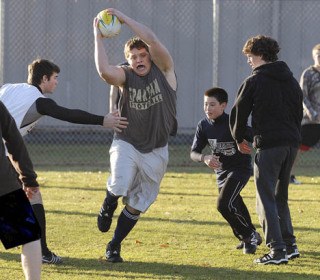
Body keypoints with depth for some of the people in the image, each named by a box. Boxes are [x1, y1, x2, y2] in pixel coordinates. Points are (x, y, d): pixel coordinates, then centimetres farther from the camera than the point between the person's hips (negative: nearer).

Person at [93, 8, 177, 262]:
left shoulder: (164, 70, -6)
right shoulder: (125, 77, -5)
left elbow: (151, 39, -21)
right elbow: (104, 71, -28)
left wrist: (123, 18, -20)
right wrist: (98, 37, -23)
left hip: (155, 151, 1)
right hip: (127, 144, -1)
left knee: (138, 204, 7)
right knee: (120, 186, -27)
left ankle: (114, 246, 27)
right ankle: (108, 207, 10)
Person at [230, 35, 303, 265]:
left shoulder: (254, 82, -3)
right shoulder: (291, 81, 15)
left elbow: (239, 113, 1)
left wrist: (239, 138, 16)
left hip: (268, 144, -7)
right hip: (292, 143, 7)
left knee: (266, 198, -4)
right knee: (280, 196, 20)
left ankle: (277, 250, -12)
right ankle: (290, 245, 18)